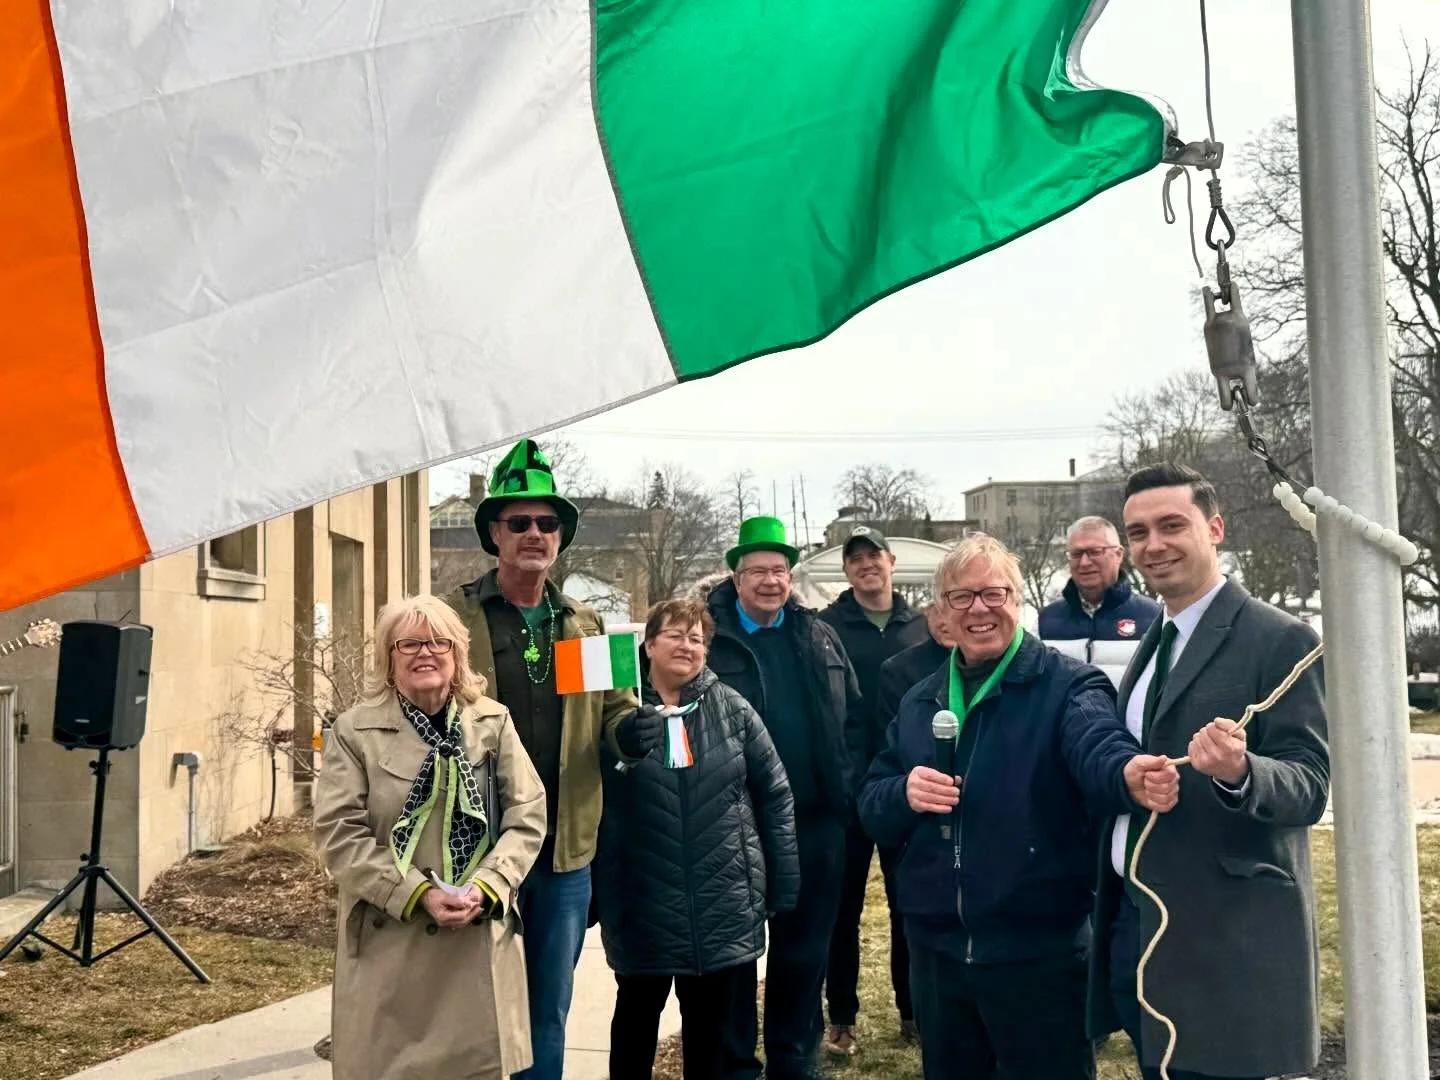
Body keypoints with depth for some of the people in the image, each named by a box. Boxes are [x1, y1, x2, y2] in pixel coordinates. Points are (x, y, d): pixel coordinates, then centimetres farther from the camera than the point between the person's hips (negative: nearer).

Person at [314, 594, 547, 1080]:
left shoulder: (494, 722, 5)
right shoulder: (354, 731, -3)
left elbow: (528, 816, 3)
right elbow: (339, 835, -7)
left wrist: (484, 888, -12)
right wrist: (418, 893, -15)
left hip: (480, 943, 2)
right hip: (390, 945, -2)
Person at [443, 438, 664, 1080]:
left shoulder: (584, 625, 10)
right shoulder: (453, 617, -3)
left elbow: (611, 707, 12)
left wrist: (634, 729, -12)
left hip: (566, 848, 4)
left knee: (549, 1012, 16)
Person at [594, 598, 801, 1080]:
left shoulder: (732, 709, 1)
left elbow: (775, 793, 4)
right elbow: (600, 812, -4)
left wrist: (782, 884, 1)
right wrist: (605, 902, -7)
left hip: (723, 904, 1)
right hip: (644, 908, -1)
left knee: (712, 1029, 14)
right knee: (636, 1018, 16)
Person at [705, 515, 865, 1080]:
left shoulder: (821, 639, 9)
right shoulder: (707, 637, -6)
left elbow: (852, 719, 12)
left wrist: (846, 786, 2)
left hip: (814, 820, 4)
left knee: (805, 945, 13)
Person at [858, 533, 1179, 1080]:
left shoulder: (1066, 685, -7)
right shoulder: (918, 702, 9)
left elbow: (1099, 747, -29)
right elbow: (871, 810, 10)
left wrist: (1128, 775, -52)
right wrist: (904, 794, -13)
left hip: (1039, 950, -5)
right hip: (937, 950, 5)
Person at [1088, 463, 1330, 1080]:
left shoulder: (1280, 641, -11)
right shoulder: (1154, 642, 13)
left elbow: (1309, 786, -16)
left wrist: (1239, 772, -35)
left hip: (1226, 943, -7)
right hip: (1133, 926, 7)